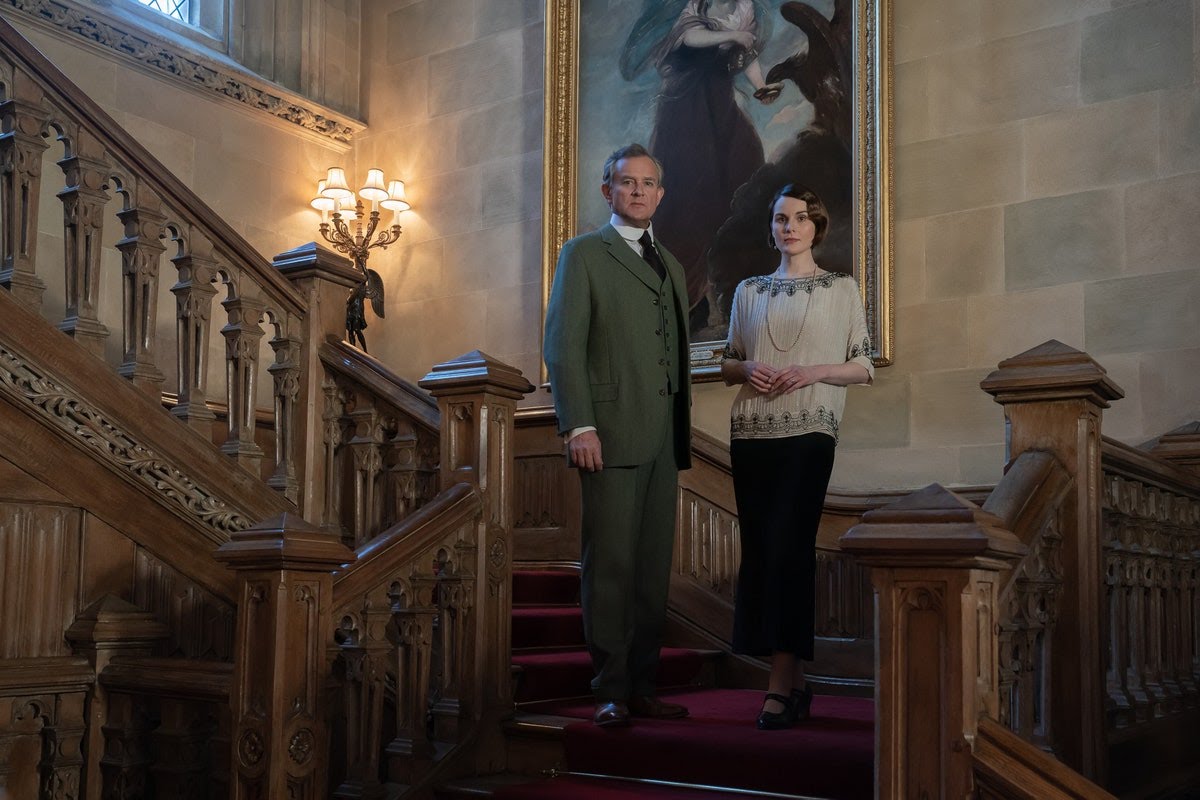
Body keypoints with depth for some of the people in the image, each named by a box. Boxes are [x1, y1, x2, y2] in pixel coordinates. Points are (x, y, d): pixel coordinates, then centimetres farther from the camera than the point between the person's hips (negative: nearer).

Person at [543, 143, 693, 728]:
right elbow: (562, 346, -5)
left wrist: (683, 429, 14)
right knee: (610, 565, -4)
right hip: (611, 435, -6)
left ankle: (642, 687, 13)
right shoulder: (583, 255, 4)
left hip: (663, 439, 6)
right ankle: (611, 692, 3)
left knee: (654, 567, 6)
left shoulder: (670, 264, 23)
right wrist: (579, 426, -15)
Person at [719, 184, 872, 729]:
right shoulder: (748, 291, 15)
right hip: (751, 434, 4)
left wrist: (813, 371, -12)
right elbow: (728, 365, 18)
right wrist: (747, 368, -4)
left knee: (787, 546, -12)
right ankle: (795, 680, 11)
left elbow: (864, 366, 5)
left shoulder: (841, 288, 7)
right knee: (759, 550, 2)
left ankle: (781, 684, -9)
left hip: (809, 432, -4)